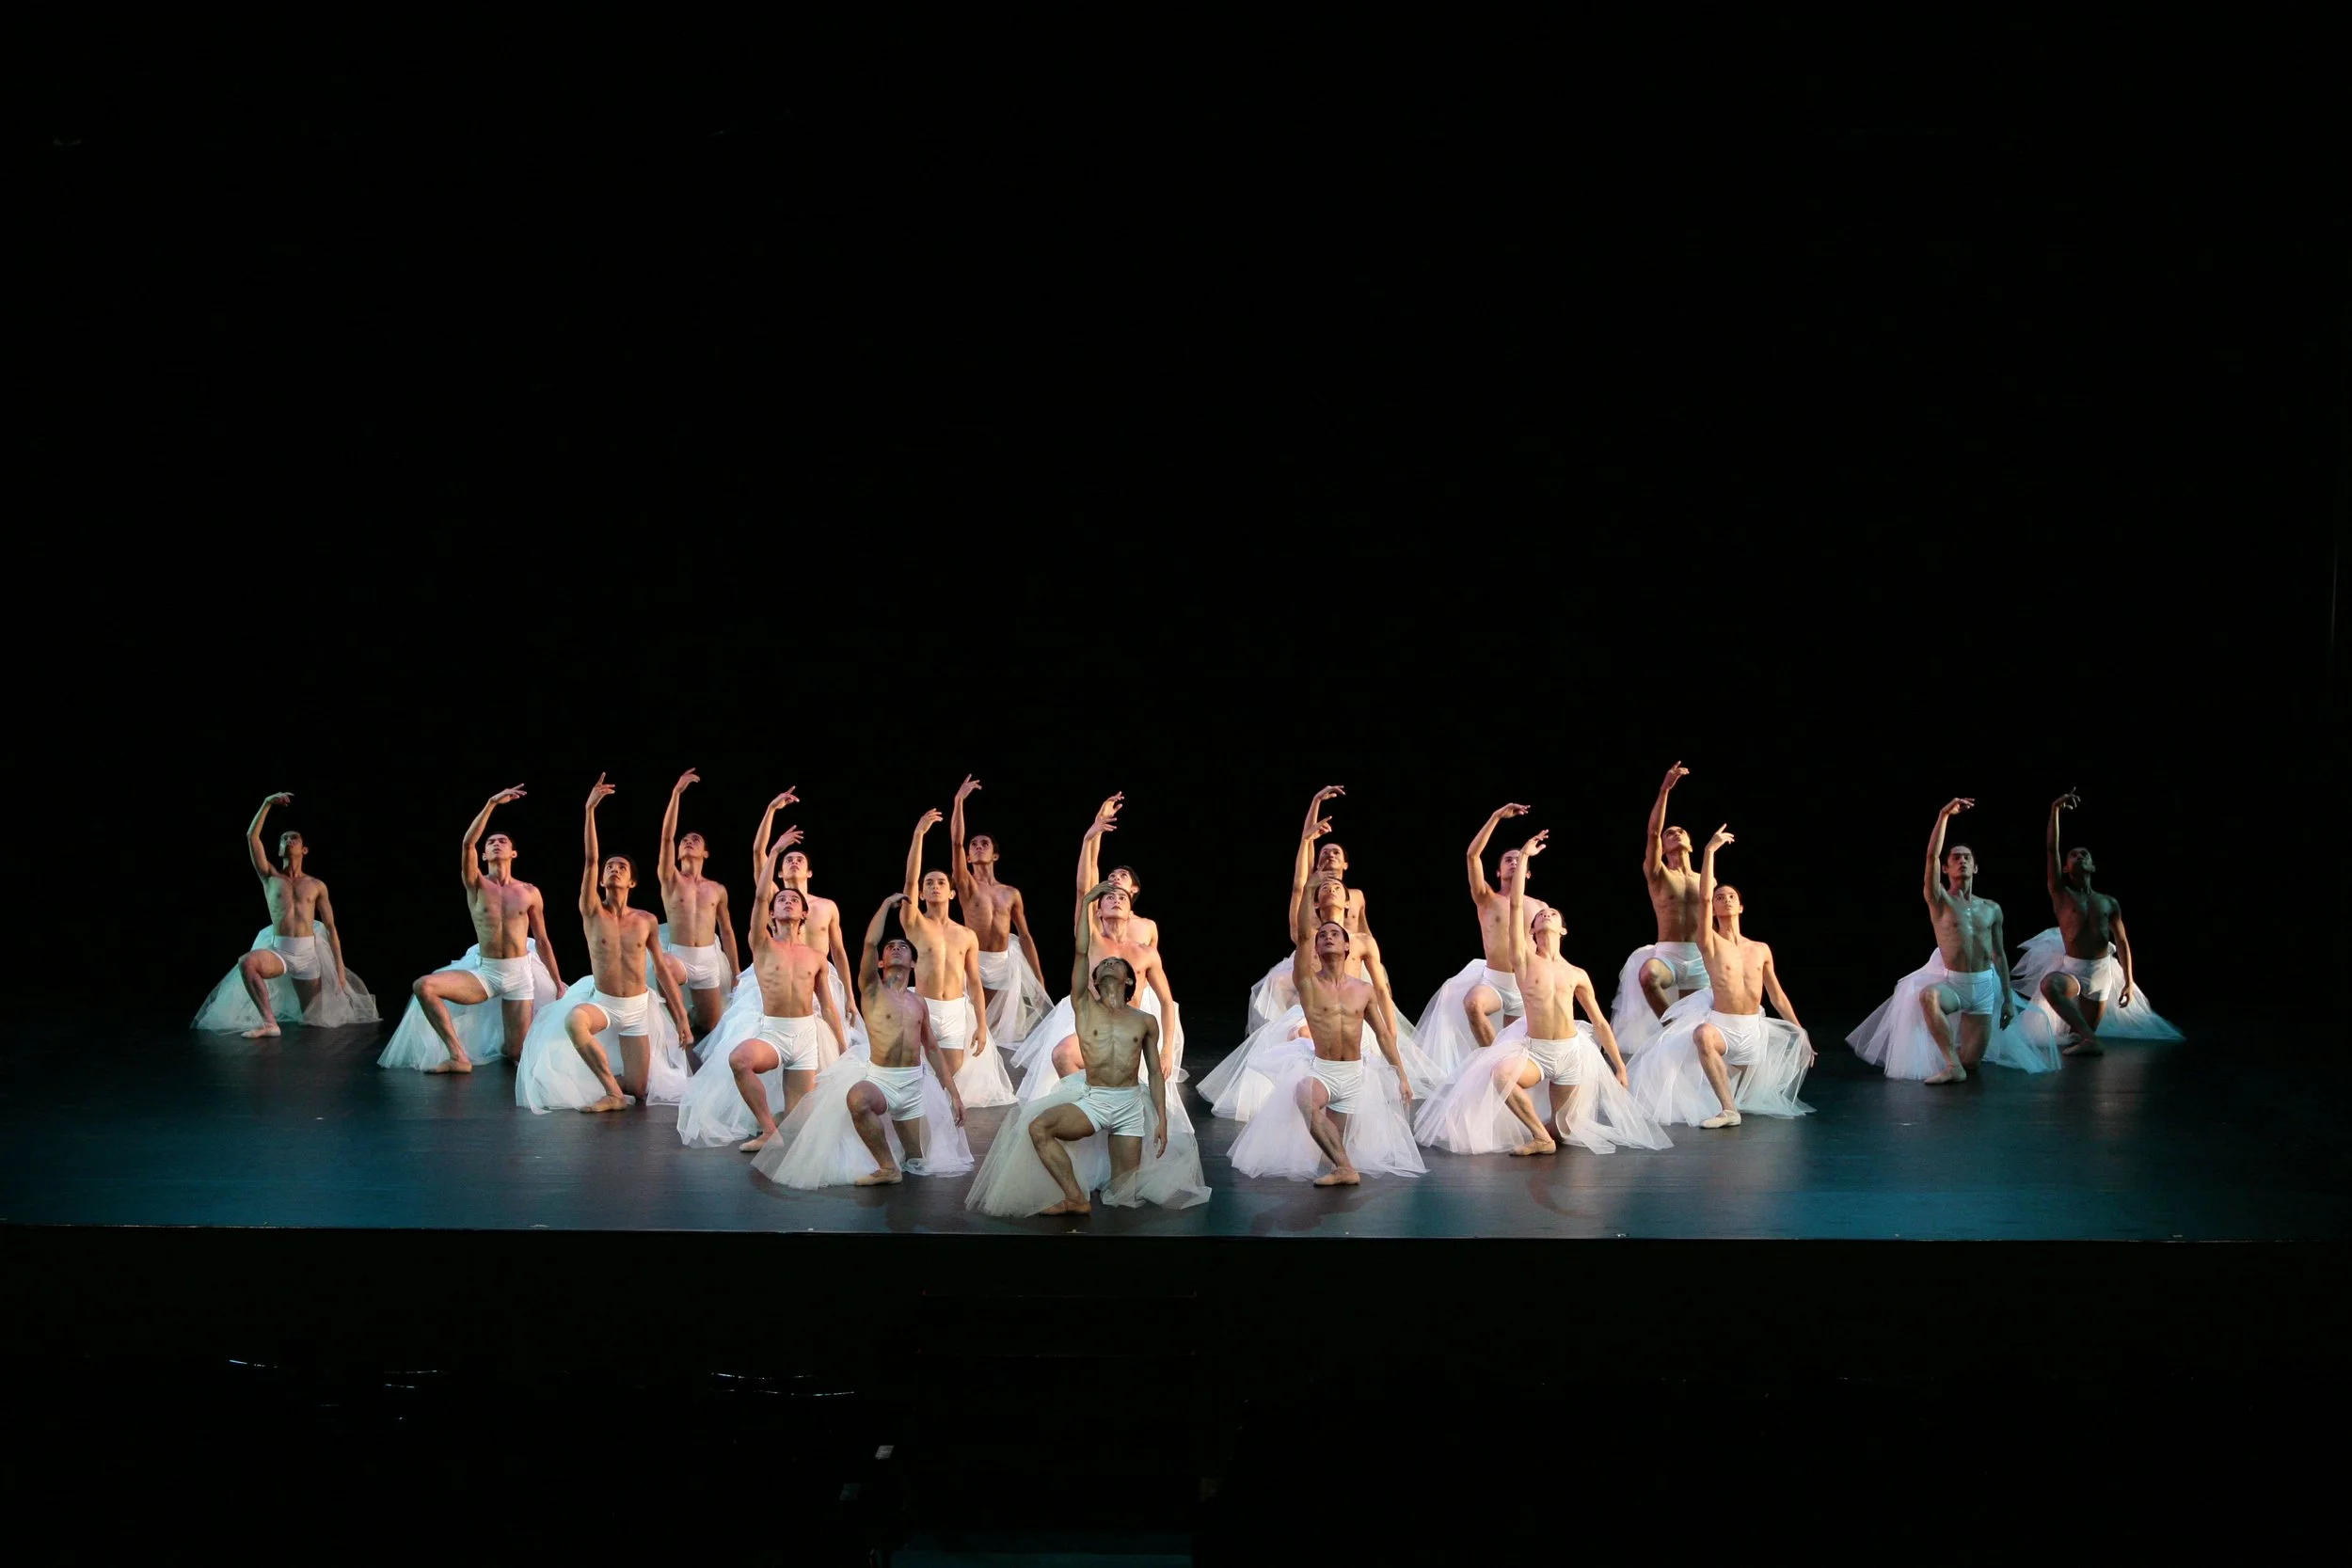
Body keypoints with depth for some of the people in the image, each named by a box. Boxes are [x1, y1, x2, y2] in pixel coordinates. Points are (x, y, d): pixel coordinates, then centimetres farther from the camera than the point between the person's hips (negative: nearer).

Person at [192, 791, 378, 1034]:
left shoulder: (317, 886, 9)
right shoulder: (271, 877, 8)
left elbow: (331, 927, 9)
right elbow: (252, 836, -2)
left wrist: (340, 968, 3)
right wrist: (267, 803, -8)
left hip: (308, 952, 1)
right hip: (278, 950, -1)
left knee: (314, 1019, 7)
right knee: (247, 962, -36)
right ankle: (269, 1022, -34)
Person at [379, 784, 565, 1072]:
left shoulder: (529, 893, 2)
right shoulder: (476, 884, -1)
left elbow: (542, 941, 8)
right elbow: (467, 843, -19)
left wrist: (559, 985, 7)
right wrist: (492, 803, -26)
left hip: (520, 975, 0)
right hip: (485, 972, 0)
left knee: (517, 1054, -2)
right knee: (423, 986, -25)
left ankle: (506, 1044, 39)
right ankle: (459, 1056, -20)